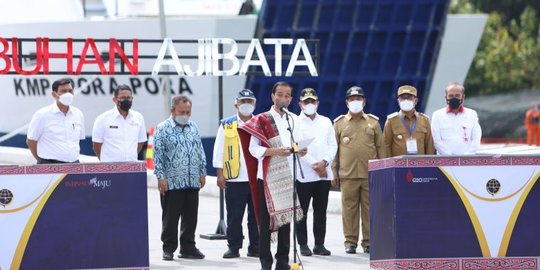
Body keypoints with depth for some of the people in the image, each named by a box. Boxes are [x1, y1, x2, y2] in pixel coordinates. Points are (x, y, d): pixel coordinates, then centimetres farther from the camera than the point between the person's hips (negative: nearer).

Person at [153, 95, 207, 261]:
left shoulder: (193, 127, 11)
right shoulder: (162, 129, -5)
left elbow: (200, 152, 18)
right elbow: (157, 155, -7)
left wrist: (202, 173, 14)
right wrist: (161, 177, -12)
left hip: (193, 182, 5)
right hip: (172, 183, -5)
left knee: (190, 216, 8)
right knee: (170, 217, 0)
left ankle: (188, 247, 16)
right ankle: (168, 249, 8)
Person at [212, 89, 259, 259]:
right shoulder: (227, 125, 5)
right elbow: (219, 151, 4)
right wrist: (220, 174, -3)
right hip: (235, 179, -2)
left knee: (257, 216, 5)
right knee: (234, 216, 0)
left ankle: (255, 248, 12)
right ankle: (233, 248, 7)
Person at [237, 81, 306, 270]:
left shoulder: (293, 120, 13)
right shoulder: (262, 120, -3)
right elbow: (254, 149, -7)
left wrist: (300, 151, -4)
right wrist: (275, 151, -20)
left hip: (288, 176, 5)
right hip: (267, 176, -5)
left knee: (286, 217, 6)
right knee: (266, 219, -3)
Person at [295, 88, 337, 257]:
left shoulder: (326, 122, 15)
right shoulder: (296, 123, 1)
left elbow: (333, 145, 9)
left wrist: (324, 162, -8)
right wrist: (315, 165, -11)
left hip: (324, 173, 4)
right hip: (304, 174, -4)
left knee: (320, 211, 6)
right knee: (302, 211, -2)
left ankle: (319, 244, 10)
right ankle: (303, 245, 2)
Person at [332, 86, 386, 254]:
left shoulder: (373, 122, 10)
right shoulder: (339, 123, 9)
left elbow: (381, 147, 11)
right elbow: (334, 149, 9)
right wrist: (334, 172, 3)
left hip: (371, 175, 0)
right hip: (348, 175, 0)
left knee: (369, 209, 1)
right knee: (349, 209, 0)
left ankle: (369, 241, 7)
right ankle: (350, 242, 6)